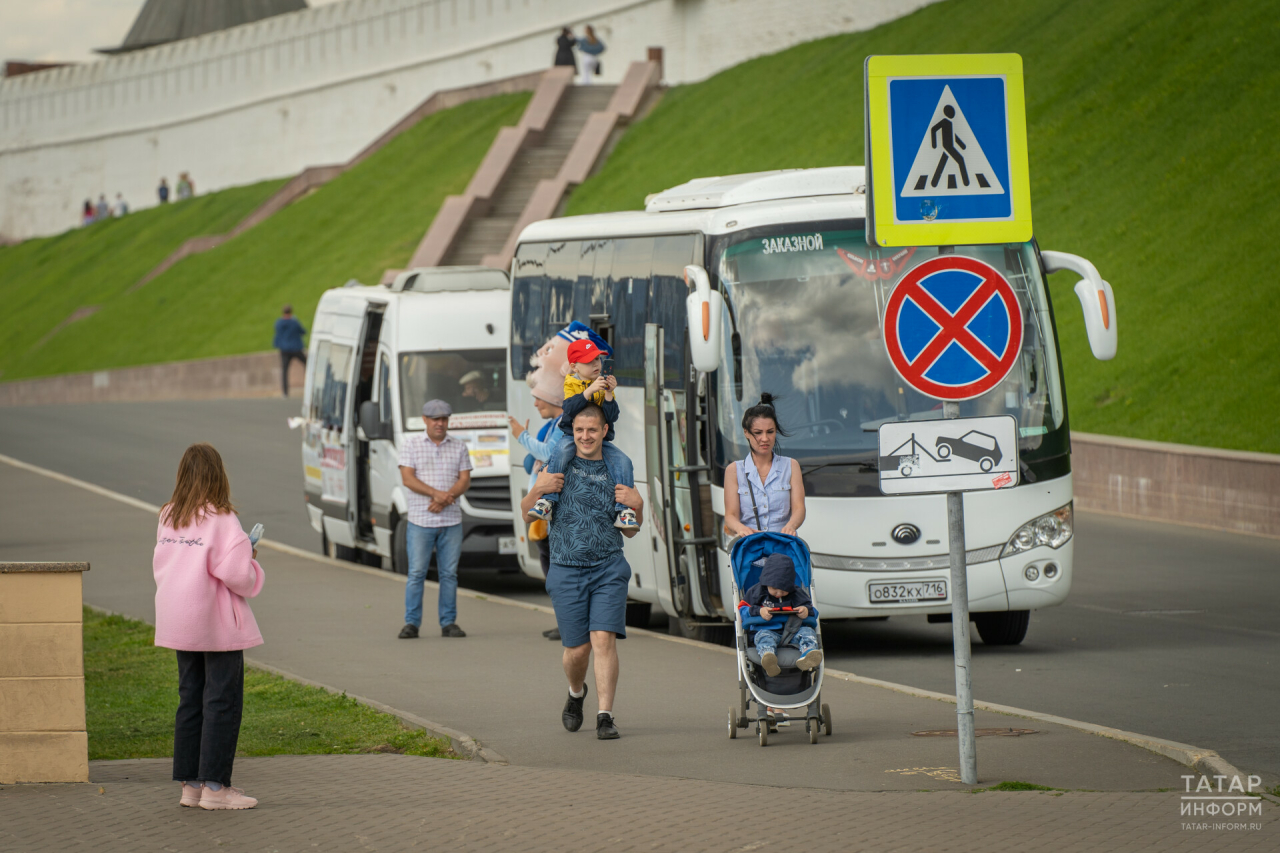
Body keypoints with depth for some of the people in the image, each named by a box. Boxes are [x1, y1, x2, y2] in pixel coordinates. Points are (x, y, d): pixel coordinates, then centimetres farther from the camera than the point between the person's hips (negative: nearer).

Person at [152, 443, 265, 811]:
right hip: (218, 626, -7)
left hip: (180, 625, 7)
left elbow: (161, 567, 13)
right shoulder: (221, 521, -16)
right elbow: (237, 574, -22)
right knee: (222, 701, -1)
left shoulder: (168, 518, 6)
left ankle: (190, 783, 14)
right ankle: (214, 786, -3)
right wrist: (251, 561, -1)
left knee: (190, 700, 13)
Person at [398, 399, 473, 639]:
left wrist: (446, 499, -13)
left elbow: (464, 480, 4)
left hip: (451, 520, 2)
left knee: (449, 573, 2)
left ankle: (448, 622, 7)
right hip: (420, 520, -2)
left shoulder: (459, 447, 11)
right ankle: (411, 623, -2)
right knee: (416, 572, -5)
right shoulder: (412, 444, 4)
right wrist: (436, 493, -16)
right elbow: (407, 478, -5)